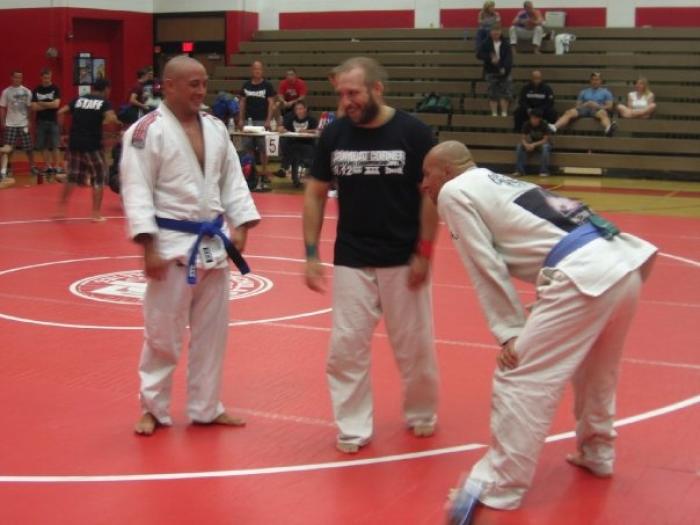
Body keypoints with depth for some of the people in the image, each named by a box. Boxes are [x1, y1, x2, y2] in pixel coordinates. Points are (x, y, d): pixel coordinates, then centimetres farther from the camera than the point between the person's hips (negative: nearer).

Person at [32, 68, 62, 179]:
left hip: (53, 121, -3)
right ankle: (48, 167, 12)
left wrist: (41, 103, -8)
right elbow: (34, 107, -3)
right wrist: (49, 105, -10)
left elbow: (56, 104, -15)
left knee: (54, 146, -4)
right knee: (43, 146, 4)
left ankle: (55, 167, 3)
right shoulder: (36, 90, 4)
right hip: (41, 121, 3)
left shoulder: (55, 89, -2)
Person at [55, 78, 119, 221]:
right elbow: (111, 119, -21)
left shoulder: (79, 99, 12)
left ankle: (61, 209, 18)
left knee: (72, 177, 17)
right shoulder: (104, 103, -2)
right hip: (92, 145, -5)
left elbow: (61, 112, 7)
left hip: (74, 143, 5)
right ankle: (96, 213, 7)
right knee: (98, 179, 8)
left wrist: (63, 129, 15)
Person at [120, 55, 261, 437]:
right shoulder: (147, 131, -11)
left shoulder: (215, 128, 8)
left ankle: (206, 407, 26)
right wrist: (149, 246, -19)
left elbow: (232, 181, 12)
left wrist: (240, 226, 1)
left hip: (212, 244, 6)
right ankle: (153, 409, 20)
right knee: (163, 334, 3)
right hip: (172, 245, -6)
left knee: (212, 332, 13)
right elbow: (136, 191, -14)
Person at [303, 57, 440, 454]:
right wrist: (312, 254, 0)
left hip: (403, 260, -2)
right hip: (351, 260, 2)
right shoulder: (334, 134, -2)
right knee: (346, 347, 4)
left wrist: (423, 253, -10)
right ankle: (354, 428, 18)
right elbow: (315, 194, 5)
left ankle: (422, 414, 34)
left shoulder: (413, 133, -11)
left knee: (415, 345, 10)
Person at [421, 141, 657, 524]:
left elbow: (486, 269, 0)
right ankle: (596, 452, 46)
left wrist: (509, 331, 3)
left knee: (521, 379, -3)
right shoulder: (496, 184, 30)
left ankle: (498, 485, 3)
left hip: (586, 275, -9)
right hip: (625, 264, 10)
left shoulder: (454, 193, 5)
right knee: (595, 372, 29)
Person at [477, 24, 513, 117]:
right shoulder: (486, 44, 2)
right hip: (491, 72, 0)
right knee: (493, 94, 0)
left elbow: (509, 58, -6)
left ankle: (504, 113, 4)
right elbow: (479, 55, -4)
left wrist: (505, 68, -22)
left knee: (505, 93, -3)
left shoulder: (505, 44, 2)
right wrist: (490, 59, -18)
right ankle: (494, 113, 4)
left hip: (504, 72, 0)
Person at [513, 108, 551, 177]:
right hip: (531, 144, 3)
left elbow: (545, 140, -23)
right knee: (519, 146, -24)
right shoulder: (527, 124, -12)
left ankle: (544, 171, -34)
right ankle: (519, 170, -24)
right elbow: (523, 138, -11)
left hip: (542, 143, -3)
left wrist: (534, 144, -36)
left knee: (545, 147, -39)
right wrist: (526, 144, -35)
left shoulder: (544, 124, -21)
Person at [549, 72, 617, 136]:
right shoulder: (583, 92, 30)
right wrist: (584, 105, -3)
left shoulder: (606, 92, 22)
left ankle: (608, 129, -76)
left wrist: (598, 106, -7)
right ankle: (554, 127, -59)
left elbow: (609, 107, 11)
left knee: (603, 113, -42)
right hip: (584, 109, 2)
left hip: (598, 110, -2)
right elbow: (578, 105, 21)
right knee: (569, 112, -31)